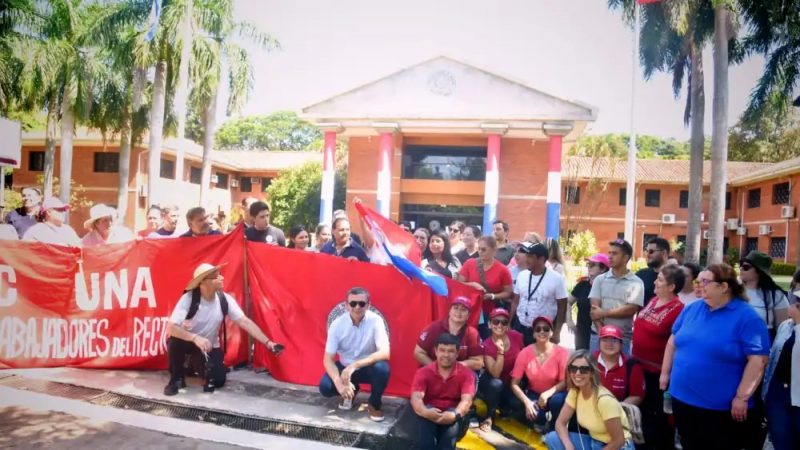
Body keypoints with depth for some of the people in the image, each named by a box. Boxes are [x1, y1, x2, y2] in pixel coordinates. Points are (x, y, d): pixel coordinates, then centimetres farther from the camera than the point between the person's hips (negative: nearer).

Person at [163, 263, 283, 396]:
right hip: (188, 341, -2)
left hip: (210, 346, 2)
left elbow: (245, 322, -18)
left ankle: (200, 365, 20)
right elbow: (171, 328, -32)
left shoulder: (225, 299, -18)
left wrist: (268, 343, -25)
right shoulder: (188, 298, -28)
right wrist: (195, 338, -48)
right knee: (175, 341, -36)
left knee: (218, 380, -15)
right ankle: (176, 378, -8)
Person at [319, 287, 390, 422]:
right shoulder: (337, 324, -17)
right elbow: (328, 359, -16)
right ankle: (351, 391, 12)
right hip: (345, 367, 2)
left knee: (382, 368, -35)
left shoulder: (375, 321, -22)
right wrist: (339, 383, -33)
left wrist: (355, 365, -39)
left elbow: (385, 353, -31)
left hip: (368, 367, -2)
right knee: (325, 387, -24)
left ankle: (374, 404, -4)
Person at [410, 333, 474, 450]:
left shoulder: (466, 374, -4)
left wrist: (455, 415, -41)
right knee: (424, 414, -34)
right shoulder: (423, 372, -5)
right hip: (430, 416, 1)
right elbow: (416, 397, -18)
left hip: (452, 419, 0)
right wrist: (425, 412, -42)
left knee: (454, 418, -35)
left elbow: (467, 400, -19)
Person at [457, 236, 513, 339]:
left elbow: (508, 293, 1)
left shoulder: (502, 269, -4)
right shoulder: (469, 264, 0)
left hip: (490, 314, -1)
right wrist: (473, 284, -14)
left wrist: (492, 296, -14)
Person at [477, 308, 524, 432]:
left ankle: (505, 408, 14)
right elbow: (495, 374, -29)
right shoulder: (487, 345, -21)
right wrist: (500, 351, -40)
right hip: (493, 384, -4)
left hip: (513, 383, 4)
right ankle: (489, 417, -12)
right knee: (496, 384, -38)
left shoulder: (516, 336, -12)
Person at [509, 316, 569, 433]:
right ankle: (541, 422, 5)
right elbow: (514, 384, -10)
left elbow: (565, 382, -14)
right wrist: (527, 401, -26)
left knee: (557, 400, -35)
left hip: (553, 394, -1)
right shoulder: (525, 353, -11)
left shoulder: (561, 352, -15)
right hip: (533, 395, 1)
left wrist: (547, 394, -30)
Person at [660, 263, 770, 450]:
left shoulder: (747, 317, -12)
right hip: (682, 399, 5)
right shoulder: (692, 309, 5)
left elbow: (758, 360, -16)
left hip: (721, 407, -5)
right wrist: (665, 372, 11)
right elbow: (673, 341, 14)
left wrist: (741, 397, -17)